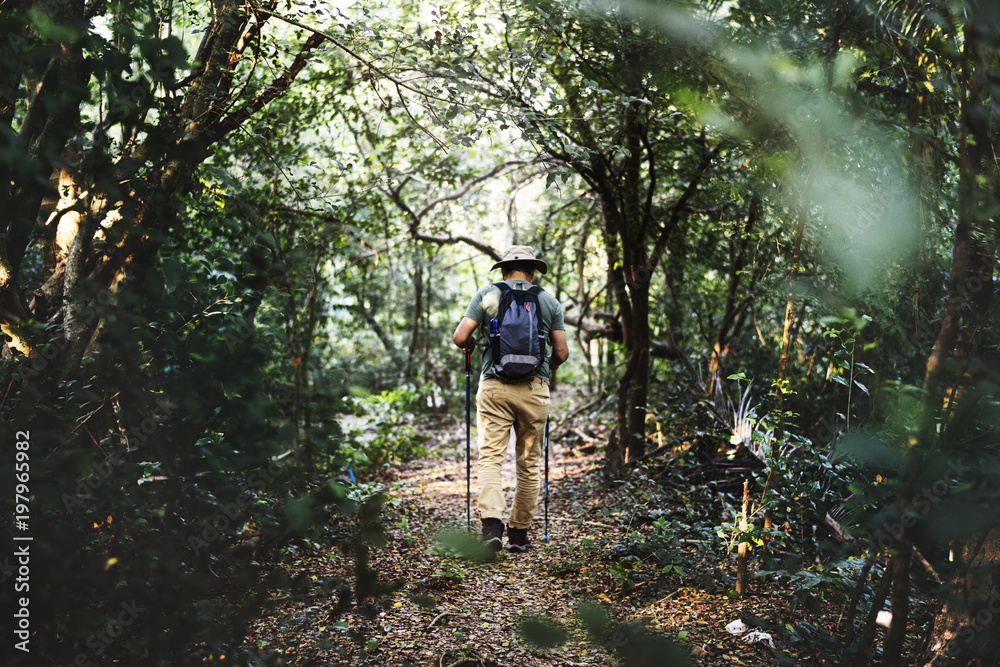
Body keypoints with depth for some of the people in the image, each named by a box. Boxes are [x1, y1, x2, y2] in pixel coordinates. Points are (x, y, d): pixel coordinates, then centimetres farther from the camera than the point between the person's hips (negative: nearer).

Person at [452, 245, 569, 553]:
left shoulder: (487, 294, 5)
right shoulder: (549, 300, 9)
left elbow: (460, 337, -2)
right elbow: (562, 353, 6)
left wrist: (471, 344, 20)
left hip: (494, 387, -1)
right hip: (534, 389, 1)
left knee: (490, 457, 0)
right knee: (529, 463, 10)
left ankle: (491, 523, -17)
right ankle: (519, 533, 17)